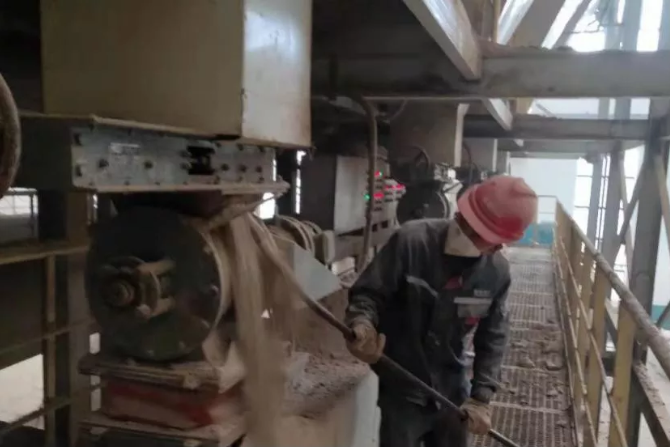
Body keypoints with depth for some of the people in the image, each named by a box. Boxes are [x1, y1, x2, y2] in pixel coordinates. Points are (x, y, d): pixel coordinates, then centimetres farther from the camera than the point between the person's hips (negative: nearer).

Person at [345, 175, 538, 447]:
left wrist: (481, 397, -5)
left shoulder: (497, 272, -10)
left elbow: (493, 337, 1)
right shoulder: (412, 240, -22)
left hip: (453, 392, 4)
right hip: (403, 391, -3)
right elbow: (368, 292, -14)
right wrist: (361, 324, -36)